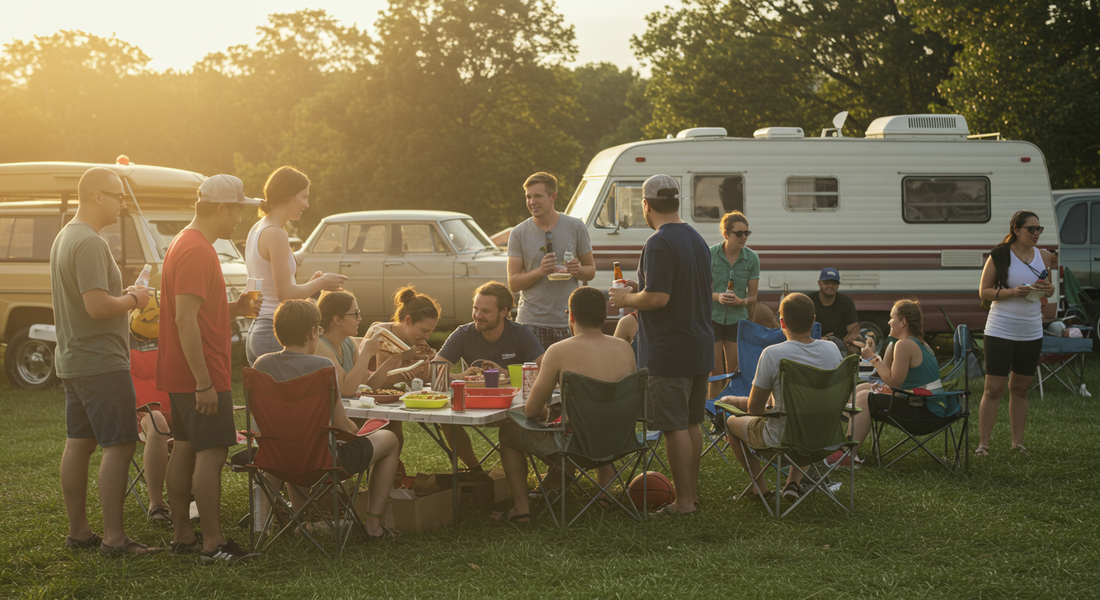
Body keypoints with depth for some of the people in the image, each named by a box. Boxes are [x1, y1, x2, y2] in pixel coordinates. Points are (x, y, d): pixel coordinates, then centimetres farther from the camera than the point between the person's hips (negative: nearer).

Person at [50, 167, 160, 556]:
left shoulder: (64, 237, 15)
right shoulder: (89, 243, -19)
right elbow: (97, 306, -26)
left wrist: (122, 296, 12)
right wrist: (133, 300, -9)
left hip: (72, 360, 11)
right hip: (100, 361, -11)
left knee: (78, 445, 13)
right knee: (119, 446, -8)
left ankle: (78, 532, 19)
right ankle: (114, 538, -8)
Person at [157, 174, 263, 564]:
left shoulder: (186, 245, 16)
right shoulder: (196, 251, -18)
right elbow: (186, 320, -24)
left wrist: (234, 309, 9)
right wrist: (204, 382, -25)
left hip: (182, 375, 11)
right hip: (200, 375, -11)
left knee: (186, 449, 13)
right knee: (212, 454, -8)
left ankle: (182, 535, 20)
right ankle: (212, 544, -5)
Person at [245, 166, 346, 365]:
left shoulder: (256, 230, 15)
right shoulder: (276, 234, -14)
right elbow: (285, 293, -18)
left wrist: (310, 284, 15)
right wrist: (321, 283, -4)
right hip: (275, 335, -10)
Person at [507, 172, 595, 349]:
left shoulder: (576, 227, 4)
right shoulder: (519, 233, 3)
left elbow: (591, 270, 11)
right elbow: (513, 284, 0)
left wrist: (577, 270, -13)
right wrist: (540, 271, -18)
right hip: (531, 322, 0)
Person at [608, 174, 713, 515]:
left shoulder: (659, 244, -18)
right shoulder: (697, 239, 13)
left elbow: (658, 297, -25)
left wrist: (626, 299, -6)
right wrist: (640, 288, 22)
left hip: (669, 352, -9)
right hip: (700, 347, 9)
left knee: (674, 427, -3)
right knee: (691, 423, 16)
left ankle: (683, 501, 1)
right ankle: (692, 493, 24)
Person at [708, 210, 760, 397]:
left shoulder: (752, 258, -2)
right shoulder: (710, 254, -6)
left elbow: (753, 297, 2)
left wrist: (740, 301, -20)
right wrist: (717, 296, -20)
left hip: (737, 319, 1)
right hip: (713, 317, -1)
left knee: (734, 372, 3)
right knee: (716, 372, -3)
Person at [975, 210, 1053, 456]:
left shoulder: (1043, 256, 5)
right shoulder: (999, 256, -8)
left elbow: (1049, 289, 17)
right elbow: (983, 292, -6)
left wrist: (1048, 288, -7)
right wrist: (1012, 292, -21)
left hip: (1031, 332, 4)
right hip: (1000, 331, -4)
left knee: (1020, 388, 12)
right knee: (993, 389, -5)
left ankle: (1017, 442, 20)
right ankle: (983, 443, 2)